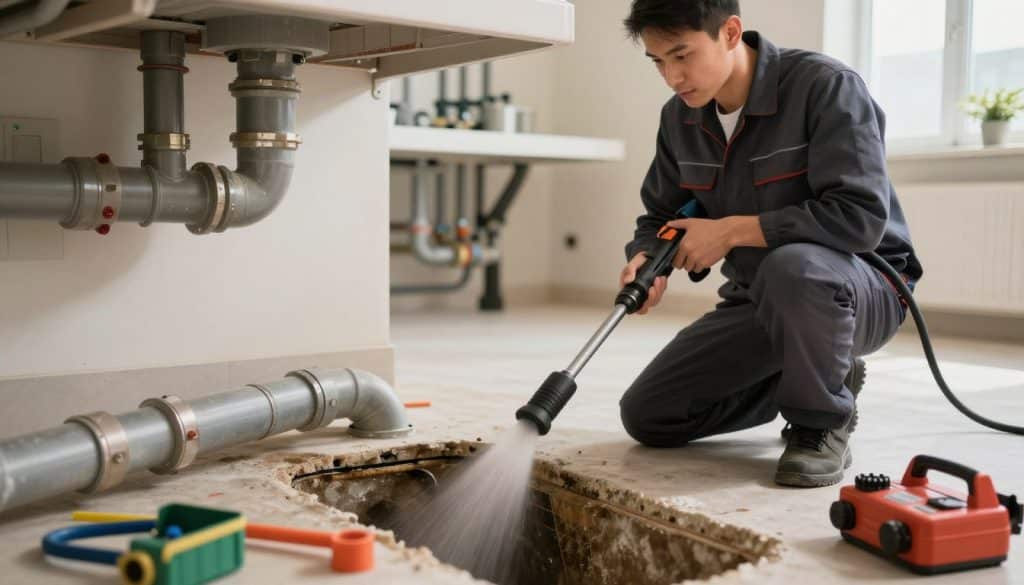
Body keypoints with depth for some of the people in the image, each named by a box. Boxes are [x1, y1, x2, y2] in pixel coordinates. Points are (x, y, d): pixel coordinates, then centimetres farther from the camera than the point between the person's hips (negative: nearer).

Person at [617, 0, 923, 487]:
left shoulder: (826, 86, -21)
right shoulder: (679, 118, 0)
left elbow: (861, 216, -29)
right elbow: (660, 216, 10)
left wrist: (731, 231, -26)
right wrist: (647, 263, -15)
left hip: (862, 288, -6)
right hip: (757, 300, 7)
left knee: (791, 266, -42)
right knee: (646, 416, -1)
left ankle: (821, 423, -14)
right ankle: (801, 380, 18)